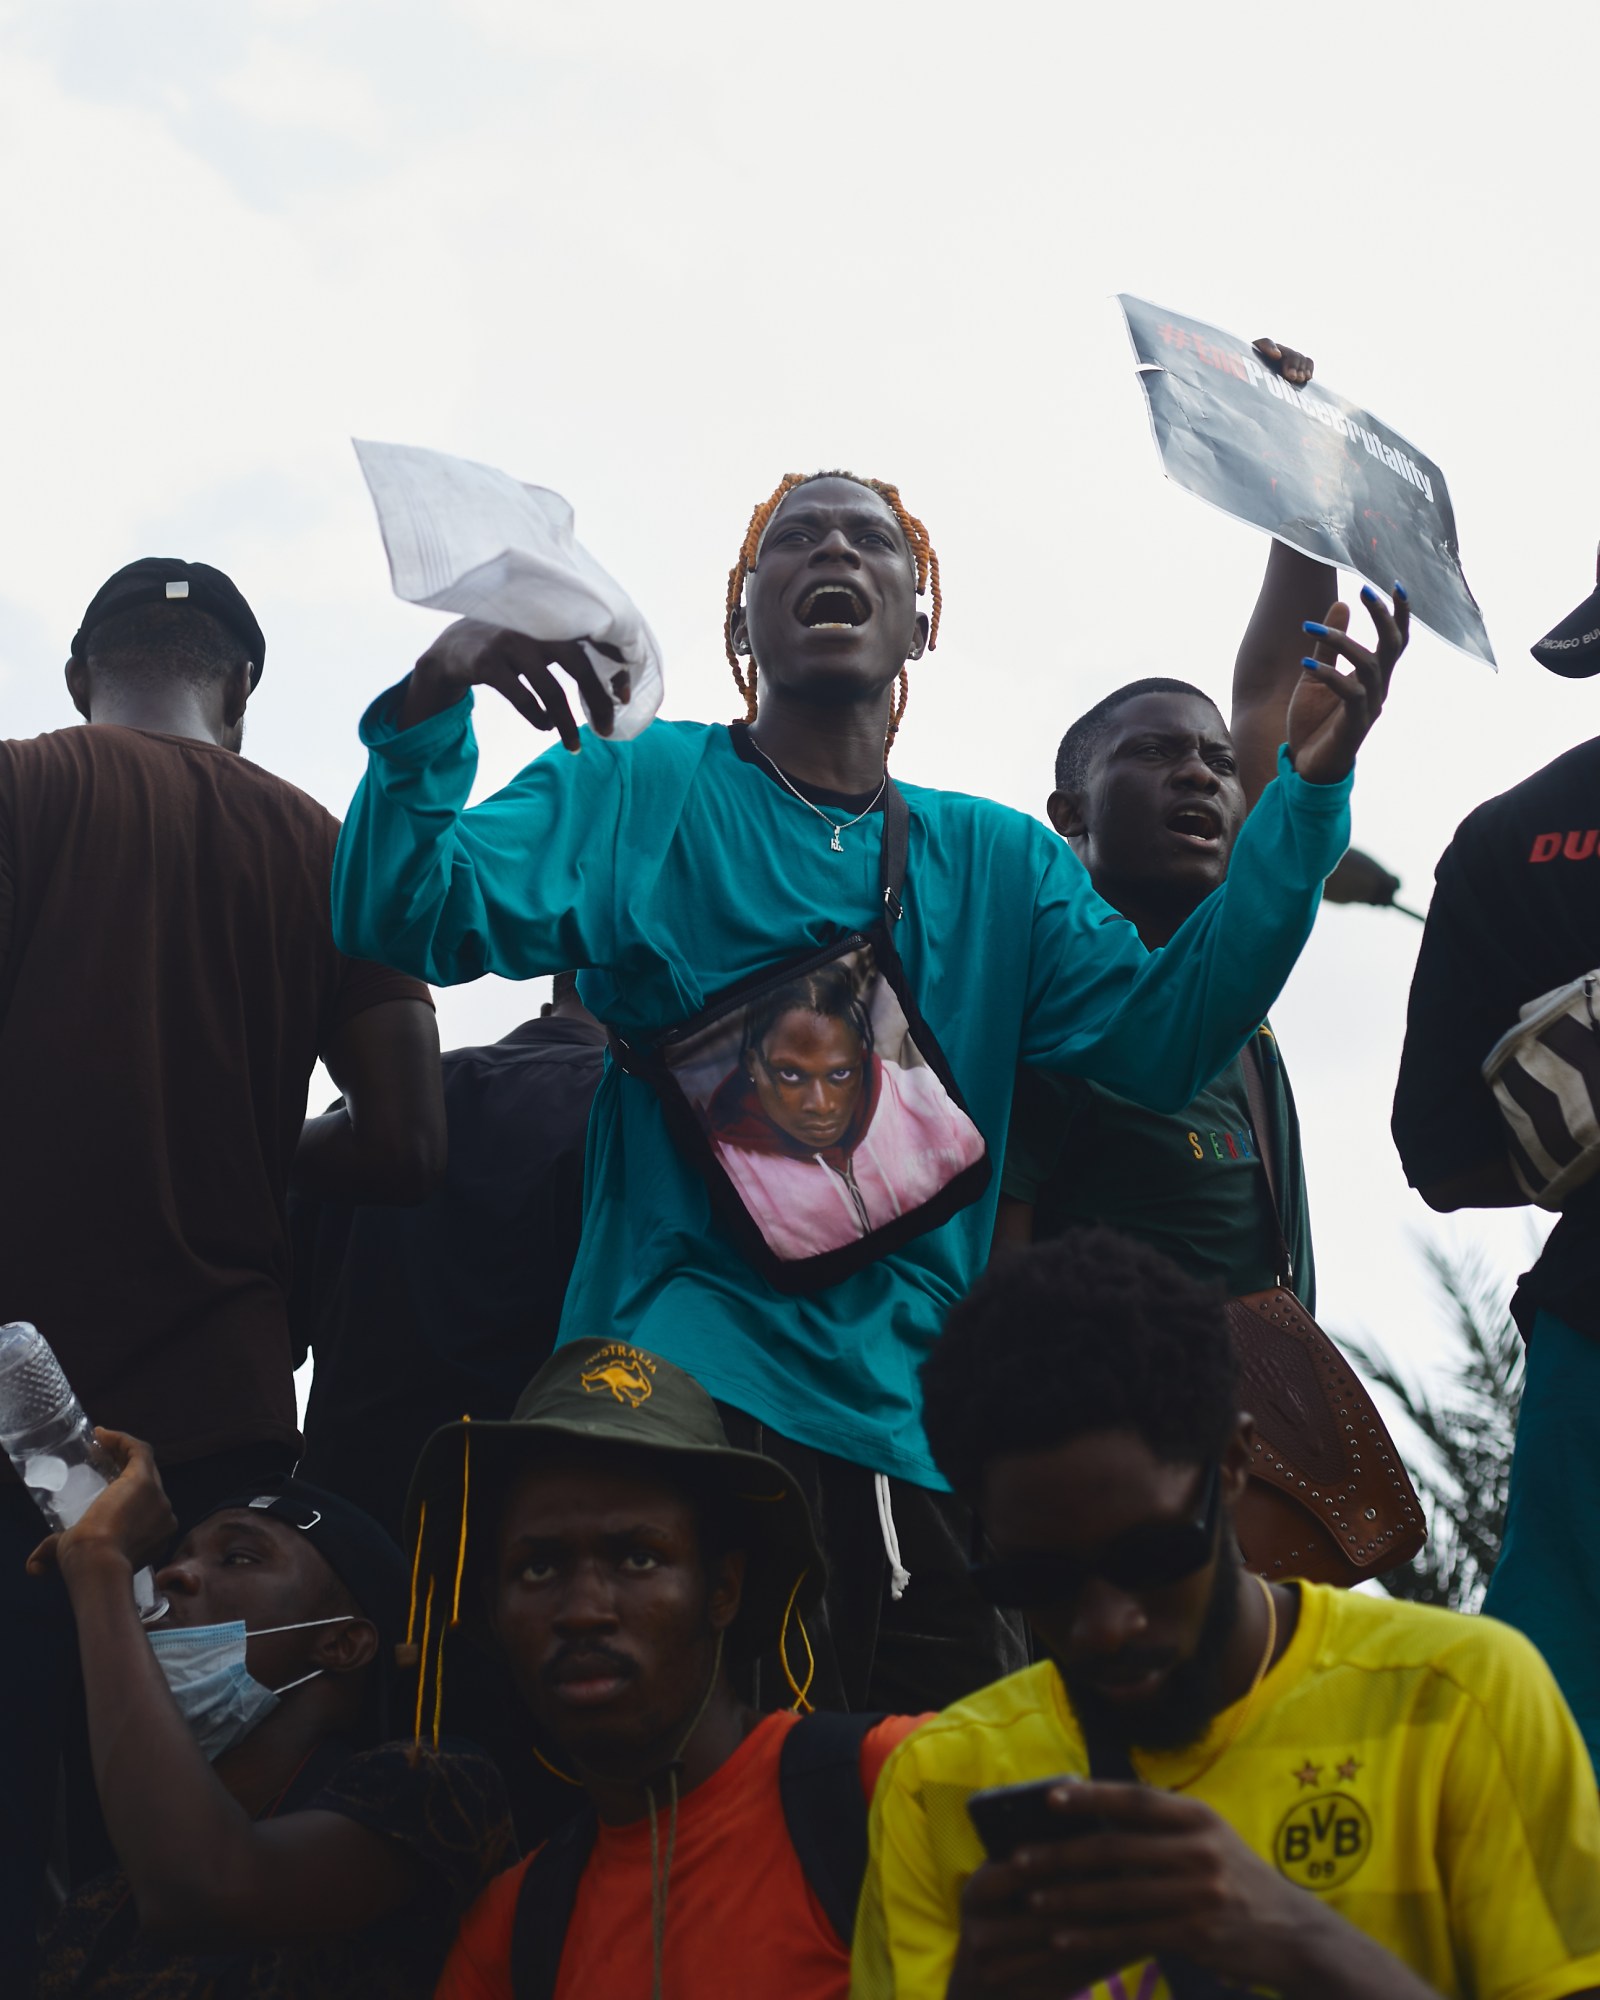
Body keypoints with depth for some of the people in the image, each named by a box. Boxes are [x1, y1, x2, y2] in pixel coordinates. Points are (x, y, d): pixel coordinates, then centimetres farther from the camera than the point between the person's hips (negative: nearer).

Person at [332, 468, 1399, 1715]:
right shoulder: (637, 792, 8)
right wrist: (438, 693, -23)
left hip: (919, 1422, 4)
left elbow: (1156, 1040, 3)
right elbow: (407, 918, -5)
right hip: (688, 1380, -3)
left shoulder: (999, 861, 16)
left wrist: (1307, 788, -3)